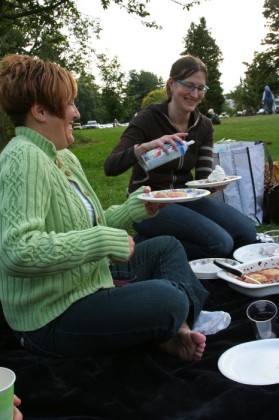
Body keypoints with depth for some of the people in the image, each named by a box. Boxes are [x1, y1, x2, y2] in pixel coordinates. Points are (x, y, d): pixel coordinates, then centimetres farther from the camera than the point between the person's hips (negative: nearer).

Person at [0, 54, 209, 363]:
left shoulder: (65, 158, 11)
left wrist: (132, 209, 10)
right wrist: (103, 242, -27)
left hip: (87, 284, 11)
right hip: (52, 318, -11)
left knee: (168, 247, 18)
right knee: (167, 299, -28)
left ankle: (174, 329, -2)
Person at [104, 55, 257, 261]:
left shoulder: (204, 125, 4)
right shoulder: (148, 118, -13)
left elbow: (203, 178, 1)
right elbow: (110, 167, -24)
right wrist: (146, 146, -41)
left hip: (185, 199, 7)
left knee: (247, 232, -13)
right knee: (221, 243, -24)